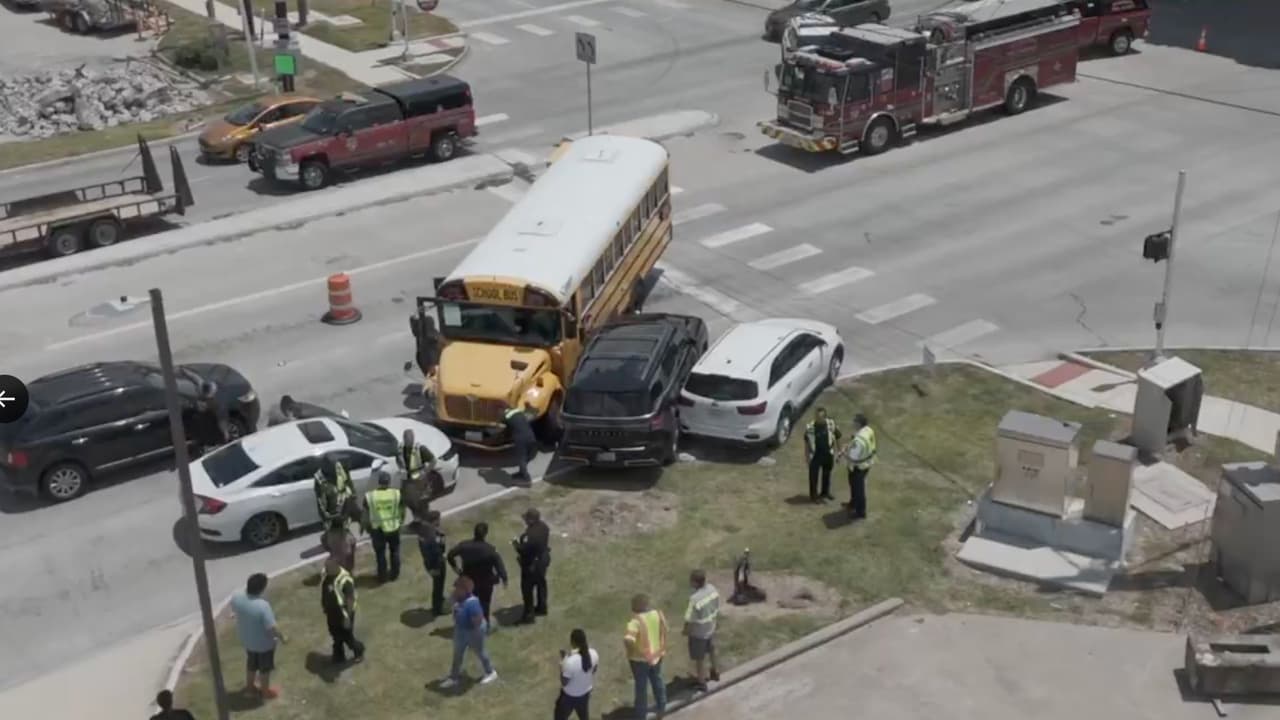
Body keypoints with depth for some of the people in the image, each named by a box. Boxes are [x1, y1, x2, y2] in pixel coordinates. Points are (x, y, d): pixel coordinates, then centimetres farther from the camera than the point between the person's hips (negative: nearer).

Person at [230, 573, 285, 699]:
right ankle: (266, 691, 41)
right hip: (264, 643, -5)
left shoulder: (237, 598, -20)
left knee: (251, 663, 31)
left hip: (246, 639, 5)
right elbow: (272, 628, -35)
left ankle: (250, 686, 51)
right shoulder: (262, 605, -38)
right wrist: (282, 637, -16)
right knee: (265, 667, 21)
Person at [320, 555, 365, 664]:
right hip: (331, 613, 7)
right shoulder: (325, 573, -10)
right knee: (336, 637, 23)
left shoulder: (345, 580, -32)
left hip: (342, 614, -7)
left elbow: (350, 599, -25)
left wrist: (348, 617, -22)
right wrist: (325, 608, 15)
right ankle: (338, 657, 42)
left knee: (347, 637, 12)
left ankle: (359, 649, 40)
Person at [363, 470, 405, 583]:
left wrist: (368, 527, 10)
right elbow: (402, 511, -1)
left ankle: (382, 576, 27)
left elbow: (366, 515, -5)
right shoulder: (397, 493, -12)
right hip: (393, 527, 1)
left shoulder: (369, 496, -13)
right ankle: (395, 574, 33)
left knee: (380, 553, 17)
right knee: (395, 551, 22)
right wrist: (401, 522, 17)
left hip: (377, 529, -1)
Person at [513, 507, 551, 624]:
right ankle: (541, 607, 43)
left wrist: (516, 544, -10)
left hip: (531, 564, -9)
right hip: (543, 559, 9)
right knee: (541, 583, 25)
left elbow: (524, 550, -30)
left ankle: (529, 614, 19)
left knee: (527, 588, 8)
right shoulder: (543, 527, -8)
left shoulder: (530, 535, -37)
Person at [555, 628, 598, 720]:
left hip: (570, 696, -5)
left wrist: (562, 661, -17)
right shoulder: (594, 654, -19)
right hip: (586, 692, 5)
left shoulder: (570, 662, -37)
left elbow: (564, 682, -22)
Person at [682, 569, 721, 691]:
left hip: (698, 632, -7)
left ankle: (701, 682, 34)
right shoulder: (712, 588, -15)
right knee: (710, 651, 31)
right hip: (710, 628, 7)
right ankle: (714, 672, 53)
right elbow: (717, 609, 0)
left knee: (699, 658, 16)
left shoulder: (695, 599, -37)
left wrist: (686, 631, -6)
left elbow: (690, 620, -25)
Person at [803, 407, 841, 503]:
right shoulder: (810, 427, -20)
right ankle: (813, 495, 29)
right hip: (815, 455, -3)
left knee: (827, 474, 21)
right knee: (814, 476, 10)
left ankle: (825, 492, 43)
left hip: (828, 454, 3)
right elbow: (807, 442, -8)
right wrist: (807, 456, -6)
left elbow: (837, 438, 0)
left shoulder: (831, 424, -14)